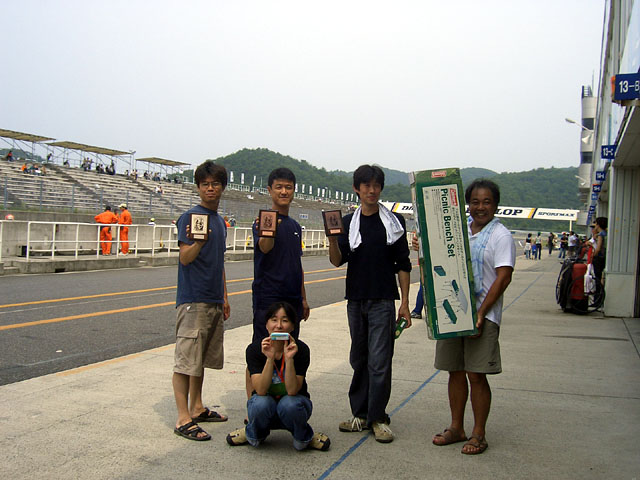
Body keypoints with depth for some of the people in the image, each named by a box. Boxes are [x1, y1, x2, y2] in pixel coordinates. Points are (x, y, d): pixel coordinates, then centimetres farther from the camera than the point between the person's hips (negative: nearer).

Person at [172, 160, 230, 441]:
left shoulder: (220, 221, 16)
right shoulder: (190, 217, -8)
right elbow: (185, 258, -16)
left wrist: (224, 297, 21)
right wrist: (199, 241, -35)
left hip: (214, 301, 8)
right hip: (193, 300, -8)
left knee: (202, 358, 15)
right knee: (186, 359, -5)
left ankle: (197, 408, 26)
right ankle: (183, 419, -1)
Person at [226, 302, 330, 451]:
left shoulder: (300, 349, -19)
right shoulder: (254, 349, -17)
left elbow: (292, 391, -25)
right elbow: (261, 390, -25)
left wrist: (289, 359, -37)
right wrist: (270, 359, -38)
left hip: (293, 401, -1)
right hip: (266, 402, 1)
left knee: (289, 404, -35)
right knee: (261, 404, -33)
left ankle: (304, 437, -1)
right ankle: (255, 434, 2)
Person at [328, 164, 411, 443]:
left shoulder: (394, 222, 3)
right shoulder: (348, 222, 8)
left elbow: (403, 265, 3)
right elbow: (337, 261, 0)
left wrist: (405, 302, -3)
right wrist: (332, 238, -19)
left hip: (383, 301, -3)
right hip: (355, 300, 3)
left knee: (379, 361, -6)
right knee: (359, 359, 11)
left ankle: (378, 417, 5)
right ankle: (360, 414, 20)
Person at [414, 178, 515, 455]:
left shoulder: (500, 236, -5)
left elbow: (503, 278, -12)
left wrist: (481, 314, -18)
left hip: (483, 315, -5)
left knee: (476, 375, -1)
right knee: (455, 371, 12)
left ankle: (478, 434, 13)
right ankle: (456, 428, 26)